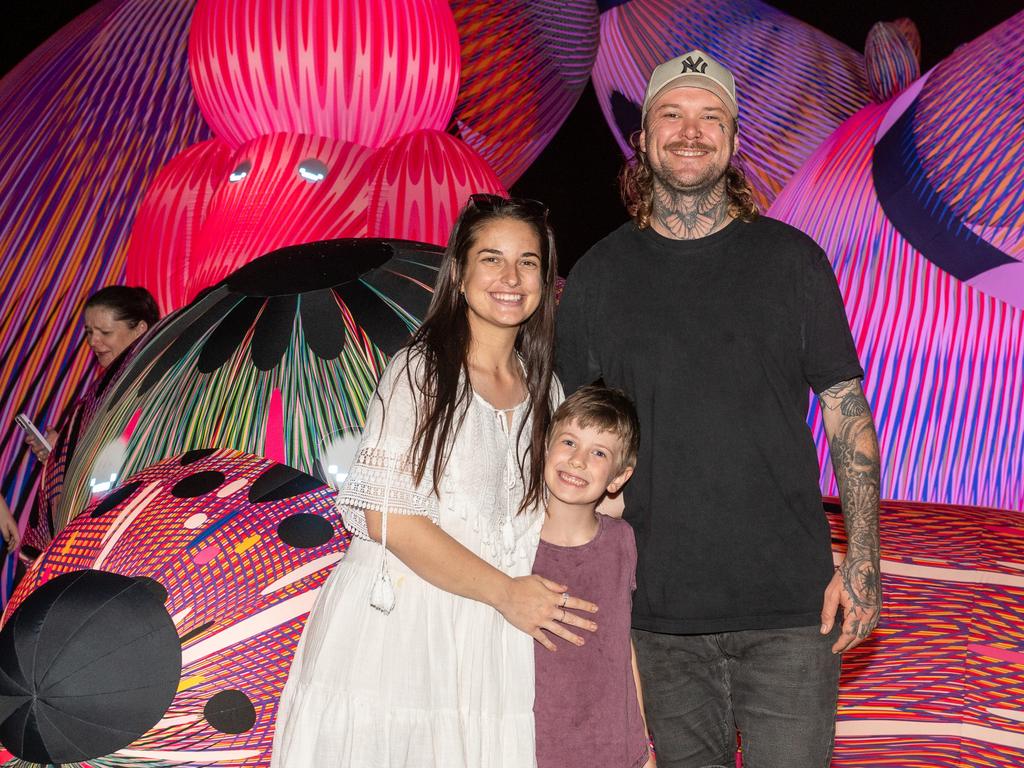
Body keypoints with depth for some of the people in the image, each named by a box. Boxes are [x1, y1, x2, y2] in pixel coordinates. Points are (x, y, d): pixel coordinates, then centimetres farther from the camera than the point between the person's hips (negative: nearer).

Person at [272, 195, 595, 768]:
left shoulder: (545, 391, 12)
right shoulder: (420, 371, -6)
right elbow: (388, 517, -13)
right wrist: (504, 592, -12)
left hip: (492, 648, 5)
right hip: (395, 630, -5)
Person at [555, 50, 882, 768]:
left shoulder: (791, 259, 2)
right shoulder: (599, 275, 4)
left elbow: (847, 406, 3)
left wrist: (864, 559, -5)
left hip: (789, 601, -1)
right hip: (660, 610, 1)